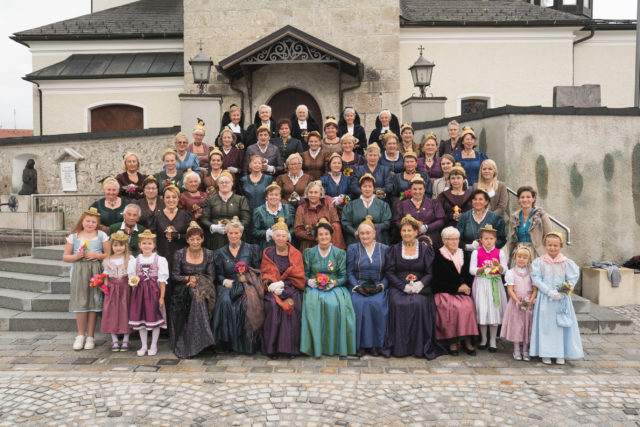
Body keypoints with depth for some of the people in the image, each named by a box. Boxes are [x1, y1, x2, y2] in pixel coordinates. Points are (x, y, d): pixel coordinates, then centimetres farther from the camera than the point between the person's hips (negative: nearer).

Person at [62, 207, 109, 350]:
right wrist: (77, 256, -7)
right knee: (80, 303, -2)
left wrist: (96, 255, -10)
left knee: (93, 302, -1)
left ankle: (90, 336, 9)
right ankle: (81, 335, 13)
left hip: (95, 272, -1)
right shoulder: (73, 236, 10)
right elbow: (65, 257, 10)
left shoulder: (101, 235, 7)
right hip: (78, 272, 1)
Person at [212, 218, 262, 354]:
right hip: (228, 285, 1)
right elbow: (218, 274, 14)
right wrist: (225, 281, -8)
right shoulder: (220, 252, 19)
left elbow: (258, 270, 9)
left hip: (247, 284, -1)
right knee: (225, 301, -34)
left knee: (249, 302, -34)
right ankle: (226, 340, -24)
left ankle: (248, 342, -22)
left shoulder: (251, 249, 14)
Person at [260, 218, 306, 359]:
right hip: (273, 289, 1)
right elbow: (265, 275, 7)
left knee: (292, 305, -31)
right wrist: (271, 284, -14)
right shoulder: (268, 254, 12)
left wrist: (283, 284, -11)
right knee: (273, 306, -31)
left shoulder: (295, 254, 8)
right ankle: (272, 347, -21)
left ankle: (290, 347, -20)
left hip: (291, 288, 0)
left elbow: (298, 277, 3)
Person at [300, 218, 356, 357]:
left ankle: (334, 346, -18)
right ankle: (315, 345, -21)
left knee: (334, 304, -33)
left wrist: (334, 282, -16)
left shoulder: (339, 253, 9)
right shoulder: (309, 252, 12)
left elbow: (344, 276, 4)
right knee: (312, 304, -32)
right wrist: (309, 281, -12)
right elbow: (304, 274, 10)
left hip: (335, 287, -1)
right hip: (314, 288, 1)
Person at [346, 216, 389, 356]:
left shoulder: (384, 249, 11)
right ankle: (361, 344, -18)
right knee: (359, 303, -32)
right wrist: (357, 287, -11)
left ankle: (376, 344, -16)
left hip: (378, 287, 0)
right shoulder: (352, 249, 10)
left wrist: (381, 286, -10)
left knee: (377, 304, -31)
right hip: (359, 286, 0)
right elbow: (349, 272, 4)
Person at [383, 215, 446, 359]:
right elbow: (389, 272, 4)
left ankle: (420, 347, -18)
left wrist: (420, 284, -16)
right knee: (398, 304, -30)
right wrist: (404, 286, -11)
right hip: (398, 287, 1)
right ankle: (399, 347, -20)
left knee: (419, 304, -32)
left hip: (420, 288, 0)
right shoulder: (394, 249, 13)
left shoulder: (425, 249, 12)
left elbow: (430, 273, 5)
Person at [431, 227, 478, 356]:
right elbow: (438, 280, -5)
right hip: (444, 293, -4)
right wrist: (457, 287, -8)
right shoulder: (438, 256, 1)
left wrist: (465, 286, -3)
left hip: (462, 292, 4)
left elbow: (468, 275, 18)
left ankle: (467, 341, -19)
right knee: (453, 307, -31)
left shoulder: (462, 255, 18)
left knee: (468, 306, -26)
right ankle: (452, 342, -21)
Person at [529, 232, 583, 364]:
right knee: (546, 325, 2)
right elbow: (536, 279, -7)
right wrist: (550, 292, -18)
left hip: (562, 300, 1)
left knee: (561, 326, 4)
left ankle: (560, 354, 15)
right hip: (545, 299, -1)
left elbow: (572, 279, -2)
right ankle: (546, 354, 10)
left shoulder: (567, 263, 2)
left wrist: (564, 292, -18)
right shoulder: (539, 262, -1)